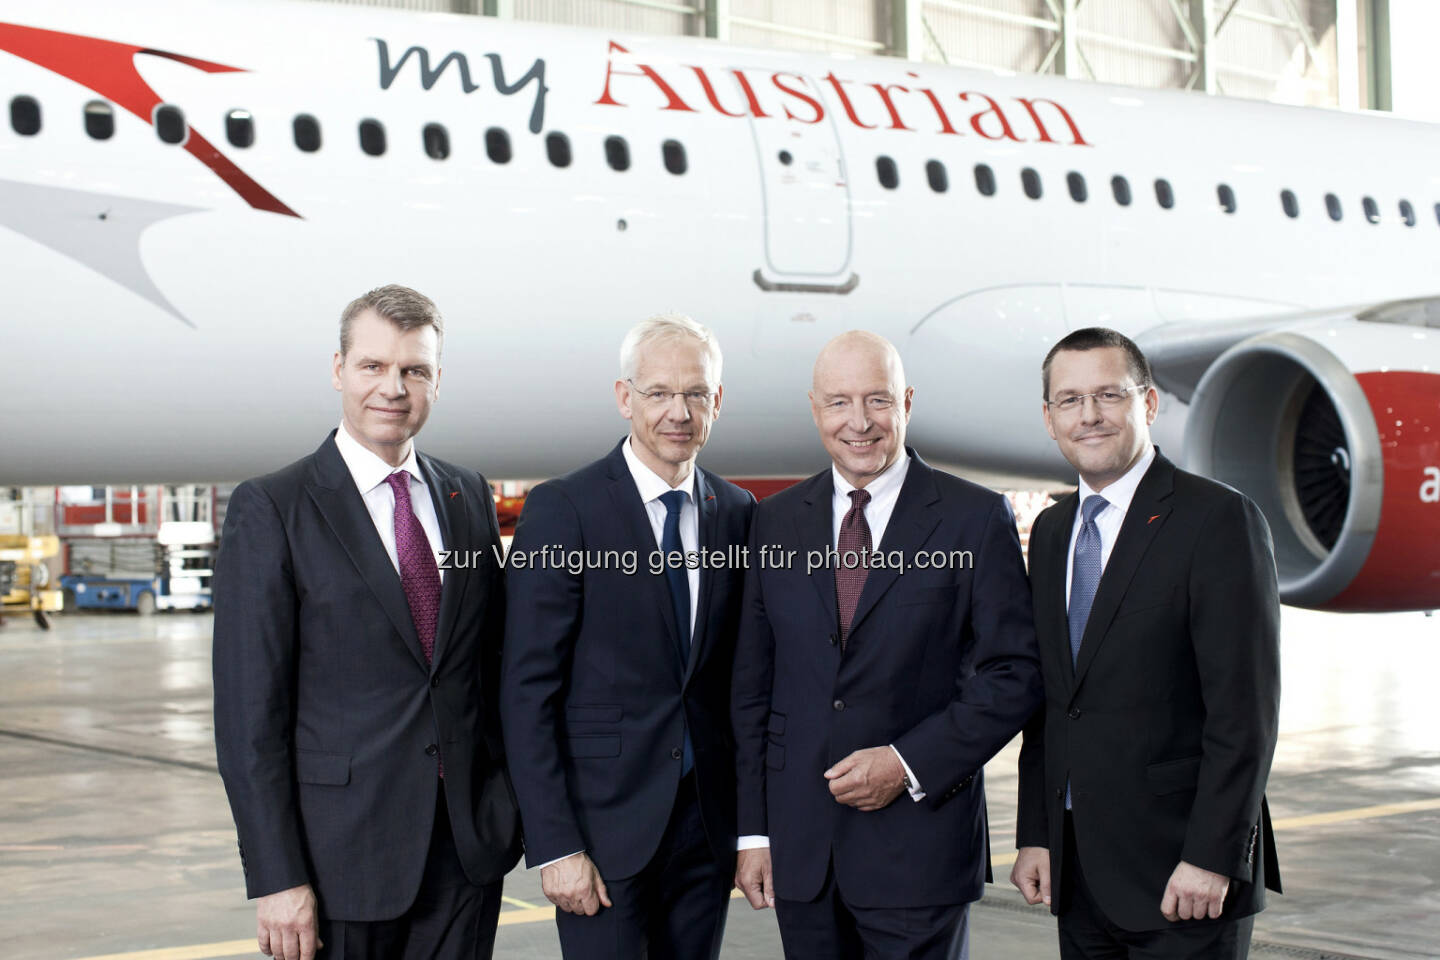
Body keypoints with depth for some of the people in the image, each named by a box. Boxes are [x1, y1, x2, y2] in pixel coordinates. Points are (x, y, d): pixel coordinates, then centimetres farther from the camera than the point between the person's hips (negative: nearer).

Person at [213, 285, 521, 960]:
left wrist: (508, 804, 7)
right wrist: (276, 878, -14)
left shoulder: (470, 499, 9)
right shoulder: (270, 510, -6)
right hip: (343, 852, -4)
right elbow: (248, 711, -10)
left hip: (468, 847, 4)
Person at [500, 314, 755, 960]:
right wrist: (554, 845, -15)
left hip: (706, 822, 5)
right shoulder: (561, 510, -8)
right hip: (604, 821, -5)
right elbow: (528, 691, -10)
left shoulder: (736, 513, 8)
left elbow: (739, 674, 13)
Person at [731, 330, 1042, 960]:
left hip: (918, 846, -3)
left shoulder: (975, 519, -2)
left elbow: (1014, 673, -5)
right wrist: (753, 831, 4)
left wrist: (908, 764, -14)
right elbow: (752, 687, 9)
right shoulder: (775, 521, 8)